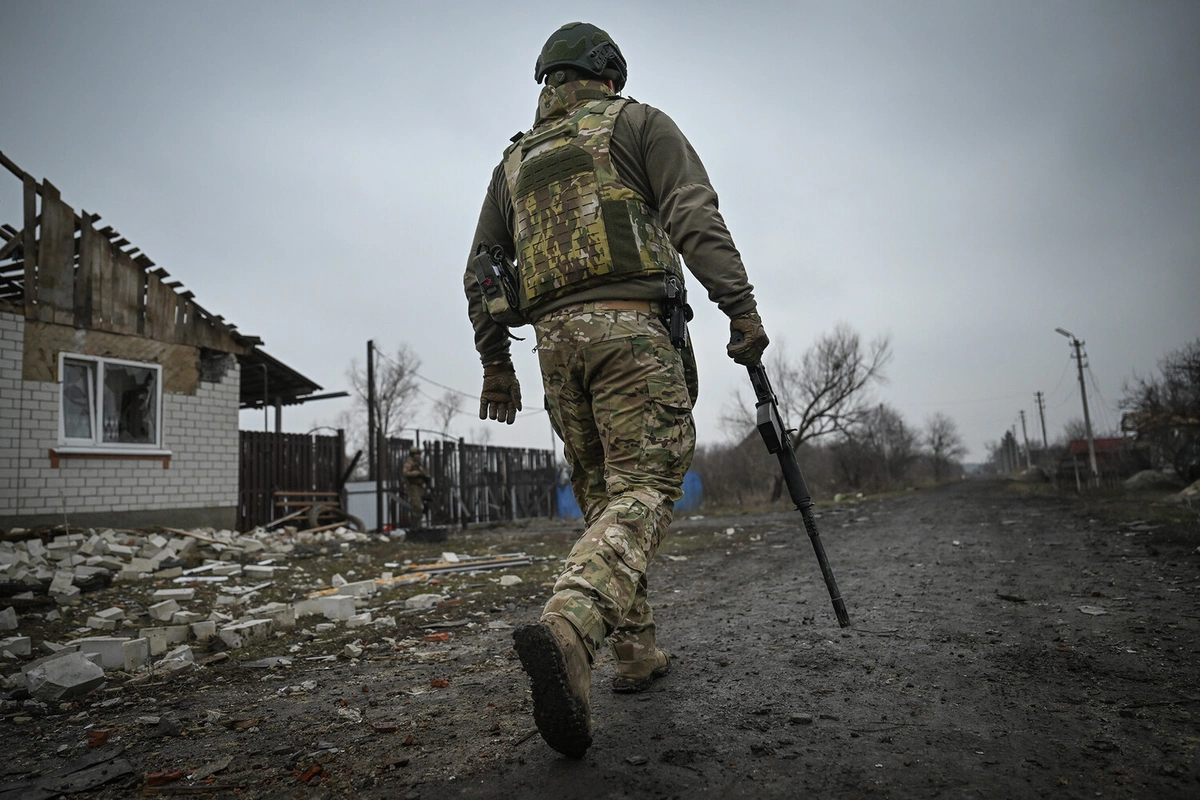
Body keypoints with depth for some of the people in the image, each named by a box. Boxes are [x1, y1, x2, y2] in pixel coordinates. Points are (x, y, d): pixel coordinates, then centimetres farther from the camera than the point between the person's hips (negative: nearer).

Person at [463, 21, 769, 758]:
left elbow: (483, 272, 19)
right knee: (643, 490, -11)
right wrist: (742, 308, -7)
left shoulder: (515, 160, 26)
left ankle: (638, 652, 14)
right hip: (630, 323, -5)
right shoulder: (638, 122, 12)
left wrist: (494, 362, 21)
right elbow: (695, 218, -4)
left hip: (555, 336, 5)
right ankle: (567, 632, -34)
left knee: (604, 495, 12)